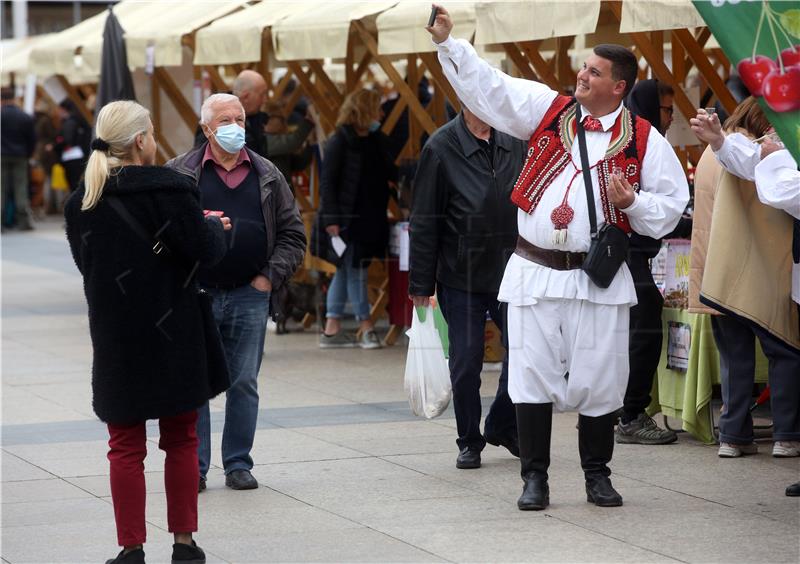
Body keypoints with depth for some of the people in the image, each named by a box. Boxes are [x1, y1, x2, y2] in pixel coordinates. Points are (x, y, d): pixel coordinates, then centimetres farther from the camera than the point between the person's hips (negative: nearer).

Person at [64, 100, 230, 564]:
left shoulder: (82, 200, 3)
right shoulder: (166, 189, -14)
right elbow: (204, 249, -16)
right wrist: (215, 227, 6)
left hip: (114, 334, 3)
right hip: (171, 332, -3)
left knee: (125, 446, 9)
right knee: (181, 441, 12)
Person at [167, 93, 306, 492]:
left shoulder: (267, 175, 10)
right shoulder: (179, 173, 2)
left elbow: (293, 234, 12)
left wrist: (271, 276, 1)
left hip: (250, 297, 2)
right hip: (196, 295, -2)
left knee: (244, 384, 6)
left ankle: (238, 464, 15)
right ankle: (193, 467, 8)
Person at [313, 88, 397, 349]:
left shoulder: (374, 140, 10)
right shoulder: (340, 141, -11)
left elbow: (388, 172, 16)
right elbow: (327, 182, -12)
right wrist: (331, 219, -18)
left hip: (368, 218, 8)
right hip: (345, 219, -8)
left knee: (345, 271, 10)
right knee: (355, 270, -3)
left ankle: (332, 330, 15)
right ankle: (366, 329, 0)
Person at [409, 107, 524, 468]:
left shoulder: (516, 142, 3)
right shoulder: (441, 148, -9)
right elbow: (424, 222, -7)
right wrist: (421, 284, -8)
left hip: (510, 273, 4)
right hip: (461, 278, -3)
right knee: (466, 361, 2)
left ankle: (503, 428, 24)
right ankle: (469, 442, 19)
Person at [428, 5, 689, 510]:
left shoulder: (643, 140, 1)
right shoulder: (547, 110, 6)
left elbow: (673, 202, 4)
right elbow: (488, 86, 4)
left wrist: (634, 203, -14)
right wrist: (448, 42, -4)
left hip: (599, 277, -1)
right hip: (535, 272, 1)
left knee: (599, 380, 3)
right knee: (533, 374, 2)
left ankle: (598, 475, 21)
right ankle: (535, 477, 12)